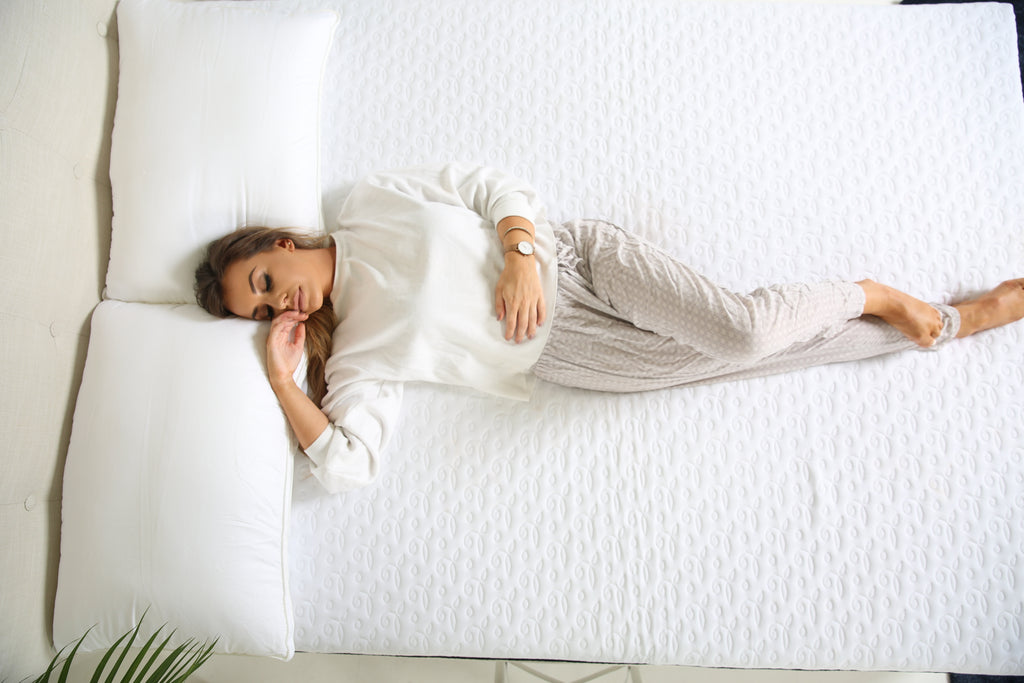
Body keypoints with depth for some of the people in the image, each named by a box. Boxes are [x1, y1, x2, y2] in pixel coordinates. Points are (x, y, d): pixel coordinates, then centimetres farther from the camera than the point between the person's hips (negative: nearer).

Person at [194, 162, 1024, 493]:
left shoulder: (374, 200, 5)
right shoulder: (354, 353, 3)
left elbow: (497, 187, 4)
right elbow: (347, 465, -8)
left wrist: (521, 254, -13)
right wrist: (282, 376, -9)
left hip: (573, 256, 0)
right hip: (558, 351, 0)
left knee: (743, 327, -22)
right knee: (742, 351, -12)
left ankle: (874, 294, 12)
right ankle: (955, 320, 9)